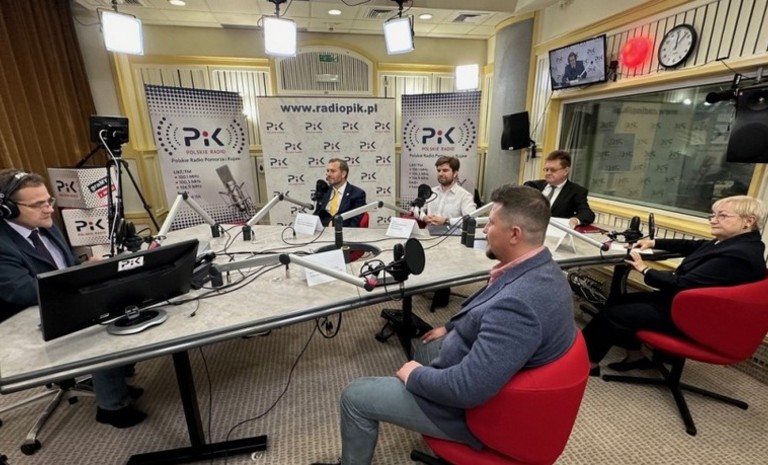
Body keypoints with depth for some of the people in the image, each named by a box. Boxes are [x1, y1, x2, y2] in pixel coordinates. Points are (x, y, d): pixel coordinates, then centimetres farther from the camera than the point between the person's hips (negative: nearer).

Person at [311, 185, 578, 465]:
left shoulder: (518, 303, -37)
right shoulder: (541, 269, -5)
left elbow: (467, 389, -35)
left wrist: (415, 375, -18)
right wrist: (451, 328, 13)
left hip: (467, 404, -9)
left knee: (354, 396, 2)